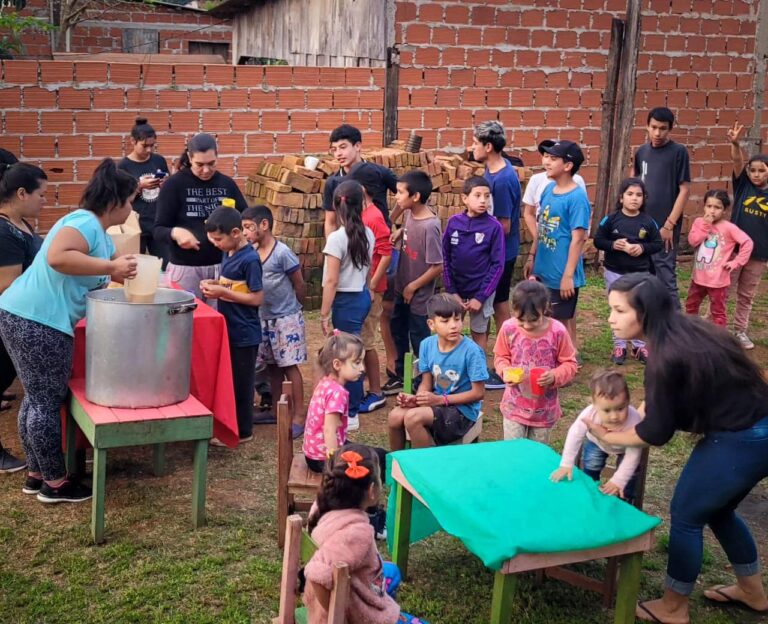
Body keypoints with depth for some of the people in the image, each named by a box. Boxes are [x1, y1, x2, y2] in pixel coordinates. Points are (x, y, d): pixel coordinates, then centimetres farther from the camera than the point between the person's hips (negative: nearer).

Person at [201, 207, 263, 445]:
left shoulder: (250, 259, -20)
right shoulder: (229, 254, 6)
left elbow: (257, 298, -21)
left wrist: (222, 292, -21)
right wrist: (213, 284, 0)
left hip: (244, 334, -8)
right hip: (228, 329, 9)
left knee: (241, 383, 3)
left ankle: (242, 431, 15)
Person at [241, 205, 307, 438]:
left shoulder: (282, 253, -16)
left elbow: (300, 285, -6)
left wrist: (294, 307, 5)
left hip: (286, 318, -6)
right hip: (264, 318, 7)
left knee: (289, 366, -4)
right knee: (272, 366, 13)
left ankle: (299, 416, 1)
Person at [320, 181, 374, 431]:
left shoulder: (337, 238, -18)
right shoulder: (368, 234, 3)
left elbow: (331, 281, -17)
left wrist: (324, 315, -11)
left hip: (346, 301, -7)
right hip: (363, 296, 7)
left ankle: (351, 414, 6)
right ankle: (352, 403, 29)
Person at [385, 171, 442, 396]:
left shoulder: (430, 226, -28)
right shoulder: (410, 213, -5)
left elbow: (437, 267, -24)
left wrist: (413, 287, -14)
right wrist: (400, 232, -3)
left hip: (418, 293, -8)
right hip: (402, 287, 8)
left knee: (419, 338, 7)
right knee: (398, 329, 21)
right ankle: (400, 375, 39)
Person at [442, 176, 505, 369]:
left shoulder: (494, 227, -11)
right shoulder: (453, 222, -5)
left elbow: (497, 265, -9)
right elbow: (445, 258, 0)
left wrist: (481, 296, -12)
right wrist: (451, 291, -6)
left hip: (481, 290, -2)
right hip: (456, 289, 2)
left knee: (479, 332, 11)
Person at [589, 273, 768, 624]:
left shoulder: (667, 356, -22)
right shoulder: (687, 329, 4)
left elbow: (657, 432, -13)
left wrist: (608, 437, 1)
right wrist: (649, 405, 14)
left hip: (738, 443, -9)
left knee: (685, 517, 8)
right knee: (717, 512, 26)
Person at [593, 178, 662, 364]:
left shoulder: (648, 222, -4)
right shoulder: (611, 219, -7)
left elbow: (658, 244, 1)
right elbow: (598, 240, -4)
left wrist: (643, 248, -16)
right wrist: (613, 245, -21)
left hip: (640, 273, 1)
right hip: (614, 272, -1)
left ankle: (640, 346, 22)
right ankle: (619, 346, 20)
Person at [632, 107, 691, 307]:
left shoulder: (678, 152, -7)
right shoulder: (642, 151, 8)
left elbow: (684, 190, -10)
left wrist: (669, 225, -15)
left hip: (665, 227, -6)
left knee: (666, 279, -7)